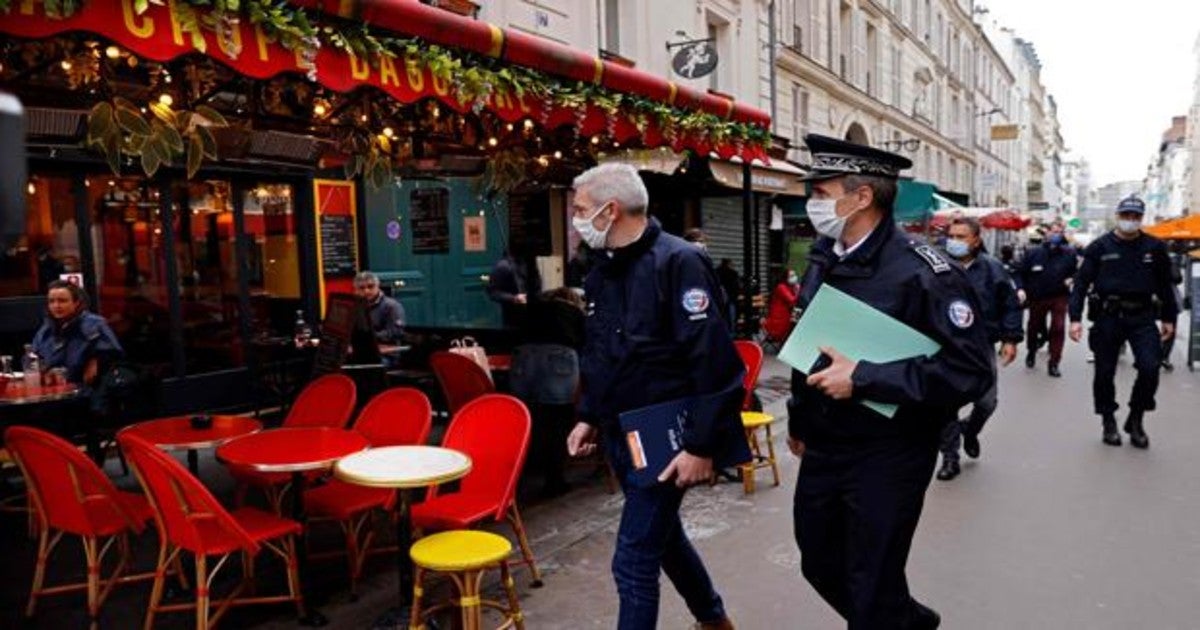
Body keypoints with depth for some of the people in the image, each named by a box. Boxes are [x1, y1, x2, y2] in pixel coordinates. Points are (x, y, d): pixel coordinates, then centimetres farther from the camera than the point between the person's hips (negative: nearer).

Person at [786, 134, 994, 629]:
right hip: (822, 450, 7)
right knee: (820, 565, 21)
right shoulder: (823, 259, 2)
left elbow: (972, 371, -23)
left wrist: (863, 378, -27)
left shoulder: (922, 272, -20)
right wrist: (798, 421, 21)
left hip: (888, 458, -7)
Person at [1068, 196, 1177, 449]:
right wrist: (1075, 318, -9)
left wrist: (1169, 318, 15)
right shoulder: (1099, 247, 0)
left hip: (1142, 316, 1)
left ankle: (1136, 420, 9)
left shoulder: (1154, 247, 6)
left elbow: (1165, 284, 14)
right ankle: (1109, 423, 23)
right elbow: (1081, 283, -2)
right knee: (1104, 373, 5)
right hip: (1107, 317, -1)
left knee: (1150, 368, -12)